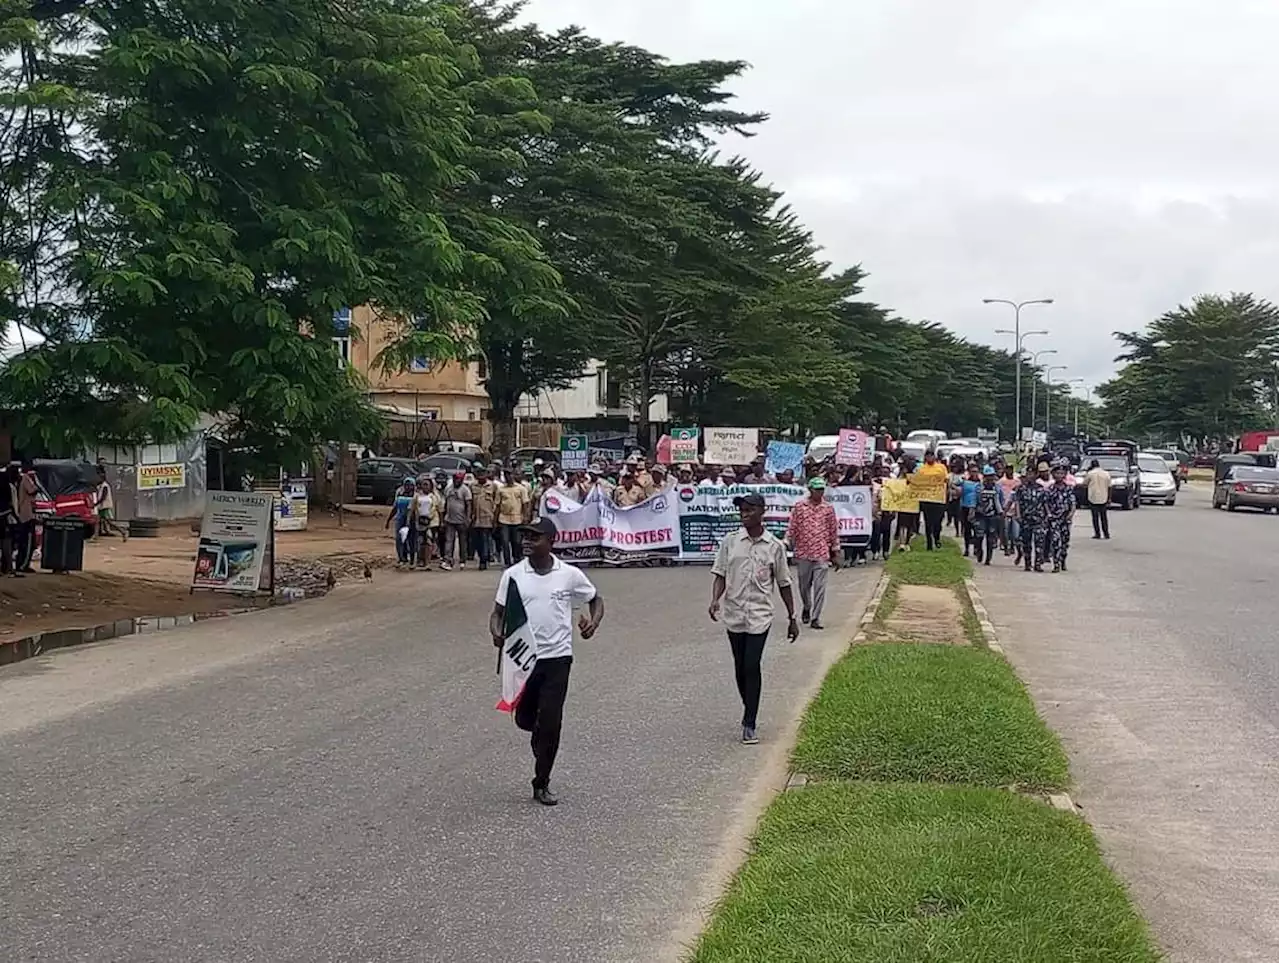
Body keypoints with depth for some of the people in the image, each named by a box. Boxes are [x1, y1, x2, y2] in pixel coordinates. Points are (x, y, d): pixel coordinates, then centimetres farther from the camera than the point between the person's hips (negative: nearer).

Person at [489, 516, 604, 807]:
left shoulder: (570, 575, -3)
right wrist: (497, 632, -17)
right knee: (524, 719, 10)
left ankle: (542, 784, 10)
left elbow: (596, 600, 11)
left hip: (557, 656, -2)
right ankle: (540, 738, 47)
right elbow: (498, 611, 5)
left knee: (551, 722, -4)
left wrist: (593, 622, -10)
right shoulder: (513, 575, -1)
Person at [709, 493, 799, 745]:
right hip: (734, 613, 2)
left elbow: (783, 584, 8)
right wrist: (715, 600, -15)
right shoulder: (730, 541, 3)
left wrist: (792, 618, 11)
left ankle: (749, 725, -6)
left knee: (752, 667, -11)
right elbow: (720, 574, 3)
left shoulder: (774, 547, 1)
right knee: (740, 667, 10)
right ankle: (749, 712, 29)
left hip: (760, 615, -2)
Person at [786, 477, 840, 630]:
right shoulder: (799, 507, 1)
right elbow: (791, 528, 4)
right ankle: (806, 608, 39)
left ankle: (816, 618, -1)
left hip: (822, 554, 0)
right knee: (804, 585, 13)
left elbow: (834, 531, 8)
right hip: (803, 553, 0)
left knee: (820, 587, -6)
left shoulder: (828, 509, 4)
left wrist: (836, 554, 7)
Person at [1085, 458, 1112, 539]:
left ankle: (1097, 534, 1)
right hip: (1103, 499, 3)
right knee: (1103, 517, 11)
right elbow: (1109, 487, 5)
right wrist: (1109, 499, 10)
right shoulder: (1106, 474, 3)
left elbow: (1085, 485, 3)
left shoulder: (1090, 473, -7)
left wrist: (1086, 474, 12)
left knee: (1095, 517, 3)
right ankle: (1106, 534, 9)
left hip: (1093, 499, -3)